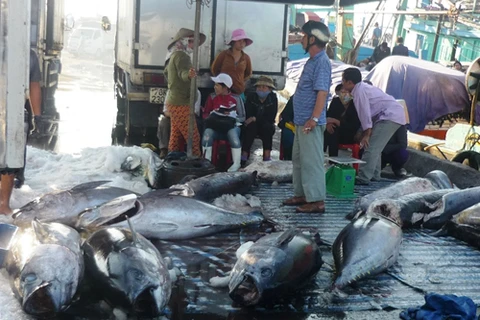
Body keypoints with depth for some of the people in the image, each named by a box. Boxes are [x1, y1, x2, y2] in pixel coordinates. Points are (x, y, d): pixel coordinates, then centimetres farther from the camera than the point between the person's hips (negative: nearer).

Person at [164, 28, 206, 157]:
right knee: (193, 137, -10)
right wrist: (189, 75, -55)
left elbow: (166, 72, 35)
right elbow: (183, 73, -35)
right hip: (181, 103, -10)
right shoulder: (181, 55, -14)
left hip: (174, 101, 10)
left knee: (176, 137, 12)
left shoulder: (174, 55, 17)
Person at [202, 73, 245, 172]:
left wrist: (231, 116, -13)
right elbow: (205, 114, 12)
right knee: (207, 132, -33)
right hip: (215, 126, 2)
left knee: (232, 133, -38)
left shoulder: (236, 99, 2)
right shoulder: (212, 97, 8)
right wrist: (212, 117, -9)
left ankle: (236, 163, -26)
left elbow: (242, 117, 3)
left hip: (231, 125, -2)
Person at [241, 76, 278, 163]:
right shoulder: (251, 97, -3)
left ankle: (267, 155, -36)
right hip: (253, 124, 0)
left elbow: (271, 117, -16)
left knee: (268, 126, -33)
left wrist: (256, 118, -22)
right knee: (251, 126, -32)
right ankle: (244, 154, -39)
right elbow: (247, 115, -9)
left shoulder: (273, 98, -7)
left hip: (267, 126, 0)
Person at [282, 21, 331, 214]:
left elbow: (322, 92, -23)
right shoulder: (313, 60, 16)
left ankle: (317, 201, -3)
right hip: (302, 120, 11)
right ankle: (301, 194, 26)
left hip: (310, 122, -11)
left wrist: (314, 118, -28)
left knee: (311, 161, -7)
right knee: (298, 159, 16)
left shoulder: (321, 61, -15)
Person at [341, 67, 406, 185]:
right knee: (375, 146, 18)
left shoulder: (359, 91, -14)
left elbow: (365, 113, -17)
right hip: (393, 114, 10)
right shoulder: (362, 88, 17)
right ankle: (374, 175, 24)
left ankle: (363, 178, -12)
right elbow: (365, 113, 20)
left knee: (371, 147, -12)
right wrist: (366, 132, 20)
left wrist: (366, 134, -12)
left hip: (391, 116, -10)